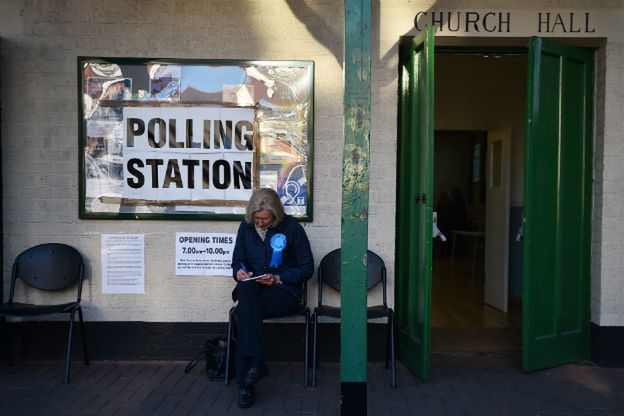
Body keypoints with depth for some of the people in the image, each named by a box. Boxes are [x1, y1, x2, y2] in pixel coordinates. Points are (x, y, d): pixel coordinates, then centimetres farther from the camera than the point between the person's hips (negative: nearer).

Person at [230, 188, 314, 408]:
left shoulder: (291, 227, -4)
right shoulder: (246, 227, 8)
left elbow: (307, 268, -2)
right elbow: (237, 260, 18)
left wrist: (278, 279, -13)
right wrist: (239, 271, -6)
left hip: (284, 292, -3)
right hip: (252, 290, 3)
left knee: (246, 308, -32)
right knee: (246, 289, -35)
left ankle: (245, 381, -27)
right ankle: (255, 364, -36)